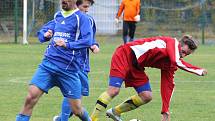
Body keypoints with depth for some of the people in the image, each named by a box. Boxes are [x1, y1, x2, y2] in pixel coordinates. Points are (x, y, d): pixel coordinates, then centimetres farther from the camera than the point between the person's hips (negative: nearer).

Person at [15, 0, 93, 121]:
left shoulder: (81, 18, -3)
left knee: (77, 109, 2)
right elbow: (41, 32, 22)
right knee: (31, 97, -14)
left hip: (69, 69, -4)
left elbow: (88, 41, -14)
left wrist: (67, 45, -27)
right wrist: (45, 35, -2)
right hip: (49, 64, 4)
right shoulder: (58, 16, 15)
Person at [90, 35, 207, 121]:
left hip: (136, 67, 9)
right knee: (114, 90, -21)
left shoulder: (170, 65, 8)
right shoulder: (172, 42, -13)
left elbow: (167, 86, 10)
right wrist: (199, 71, -25)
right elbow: (177, 62, -32)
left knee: (146, 96, 0)